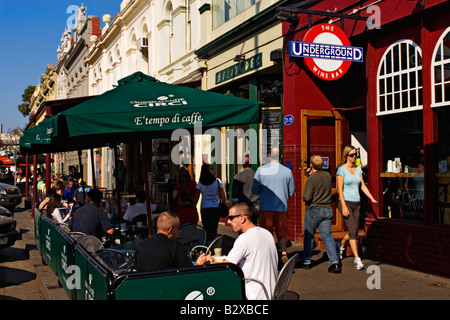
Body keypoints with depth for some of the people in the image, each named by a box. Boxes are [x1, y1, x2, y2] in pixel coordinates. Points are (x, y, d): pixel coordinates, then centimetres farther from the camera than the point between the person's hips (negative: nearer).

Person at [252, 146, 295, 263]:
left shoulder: (261, 170, -5)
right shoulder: (287, 171, -2)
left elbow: (255, 189, -1)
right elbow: (291, 192, 5)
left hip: (265, 207, -1)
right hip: (282, 207, 1)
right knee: (282, 233, 13)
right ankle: (283, 253, -5)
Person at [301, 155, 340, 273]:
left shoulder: (311, 179, -15)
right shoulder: (328, 175, 4)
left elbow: (307, 197, -18)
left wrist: (304, 197, 4)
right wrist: (312, 174, 19)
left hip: (313, 210, -5)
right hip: (327, 209, 5)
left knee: (309, 236, 9)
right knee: (327, 235, 4)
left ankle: (306, 261, 20)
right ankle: (334, 262, -10)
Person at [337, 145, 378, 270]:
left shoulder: (358, 168, 12)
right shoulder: (341, 169, -7)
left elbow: (363, 186, 15)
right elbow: (340, 189, -11)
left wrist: (372, 199, 3)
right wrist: (344, 206, -17)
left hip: (356, 203, 6)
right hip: (345, 202, -6)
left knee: (354, 231, 10)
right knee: (353, 231, -13)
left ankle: (341, 246, 39)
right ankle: (357, 259, -11)